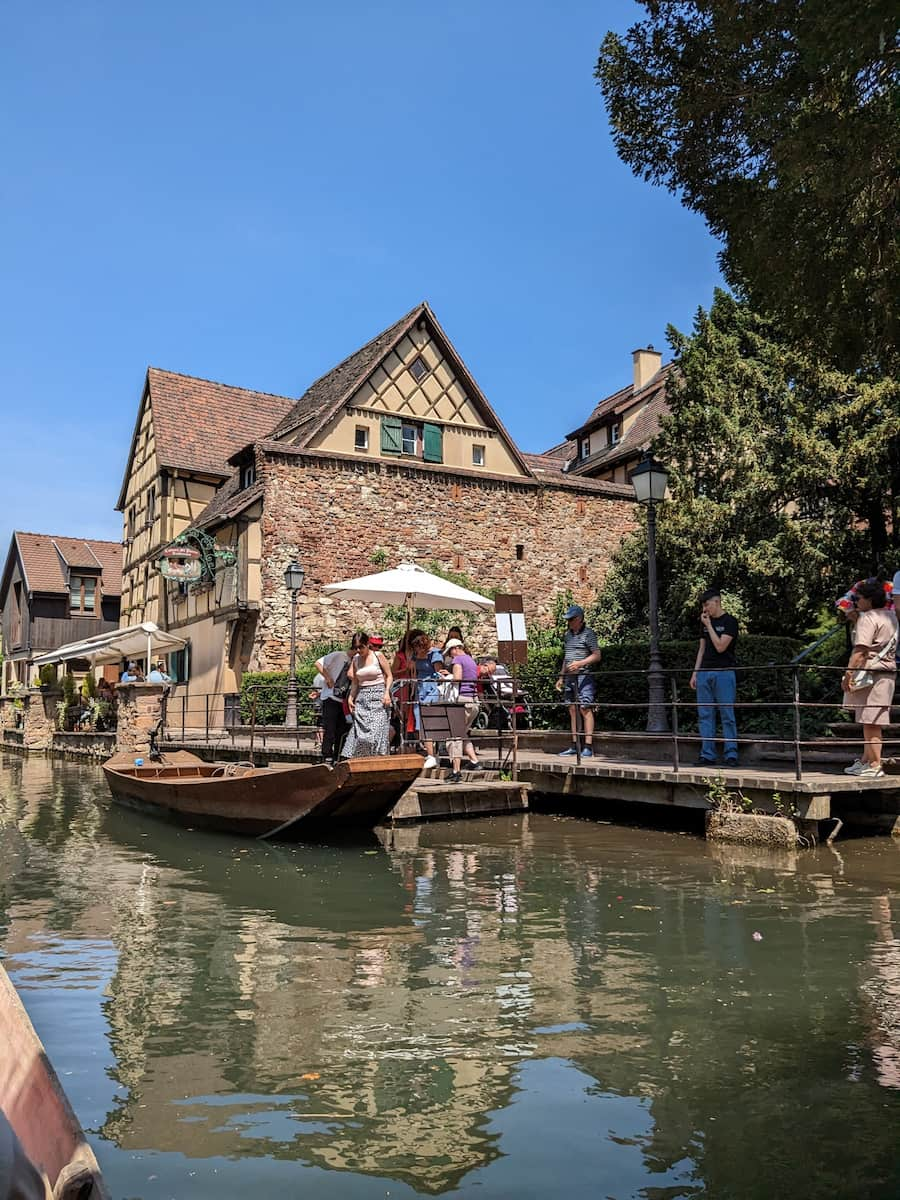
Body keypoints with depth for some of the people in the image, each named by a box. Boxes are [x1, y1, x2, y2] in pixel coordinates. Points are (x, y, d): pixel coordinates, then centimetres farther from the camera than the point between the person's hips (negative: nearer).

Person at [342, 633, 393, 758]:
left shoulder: (378, 656, -2)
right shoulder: (356, 659, 10)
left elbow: (389, 676, 1)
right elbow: (355, 681, 16)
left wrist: (387, 693, -11)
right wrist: (351, 697, 6)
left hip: (378, 696, -4)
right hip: (362, 698, 4)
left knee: (376, 729, -11)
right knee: (359, 731, -3)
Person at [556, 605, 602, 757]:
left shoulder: (588, 634, -4)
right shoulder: (568, 634, 18)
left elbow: (597, 655, -8)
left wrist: (580, 663, -20)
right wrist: (561, 677, 20)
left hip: (584, 676, -7)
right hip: (569, 677, 7)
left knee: (585, 709, -10)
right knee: (572, 710, 7)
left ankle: (588, 747, -10)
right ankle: (574, 746, 10)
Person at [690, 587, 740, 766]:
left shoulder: (729, 622, -4)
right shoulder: (705, 622, 15)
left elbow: (720, 647, -14)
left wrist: (709, 625, -10)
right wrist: (695, 673, 12)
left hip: (724, 673, -6)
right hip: (705, 672, 6)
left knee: (727, 716, -4)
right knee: (705, 716, 4)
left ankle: (731, 755, 0)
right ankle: (707, 755, 7)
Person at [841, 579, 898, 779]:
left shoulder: (867, 618, -11)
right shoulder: (891, 616, 15)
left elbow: (860, 649, -21)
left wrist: (848, 673, -22)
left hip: (871, 673, -9)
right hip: (888, 671, 9)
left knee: (870, 722, -5)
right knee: (870, 722, 15)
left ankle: (874, 766, -4)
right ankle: (865, 760, 23)